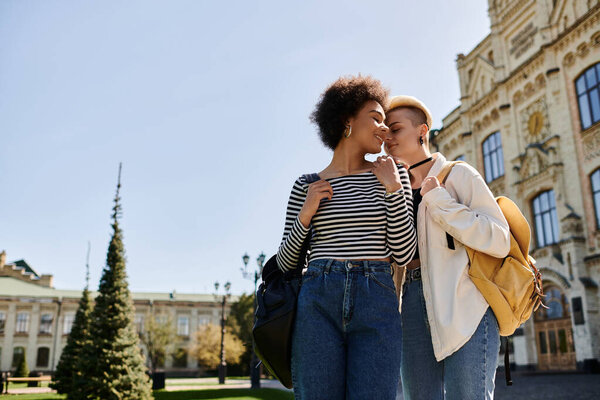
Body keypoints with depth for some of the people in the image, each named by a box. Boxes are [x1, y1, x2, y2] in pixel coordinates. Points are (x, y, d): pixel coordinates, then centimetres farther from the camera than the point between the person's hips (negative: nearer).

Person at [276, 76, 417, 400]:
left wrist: (393, 188, -2)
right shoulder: (306, 186, 10)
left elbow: (403, 254, 4)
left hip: (377, 304, 1)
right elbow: (285, 262, 11)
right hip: (318, 303, 0)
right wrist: (305, 215, -4)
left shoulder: (392, 176, 12)